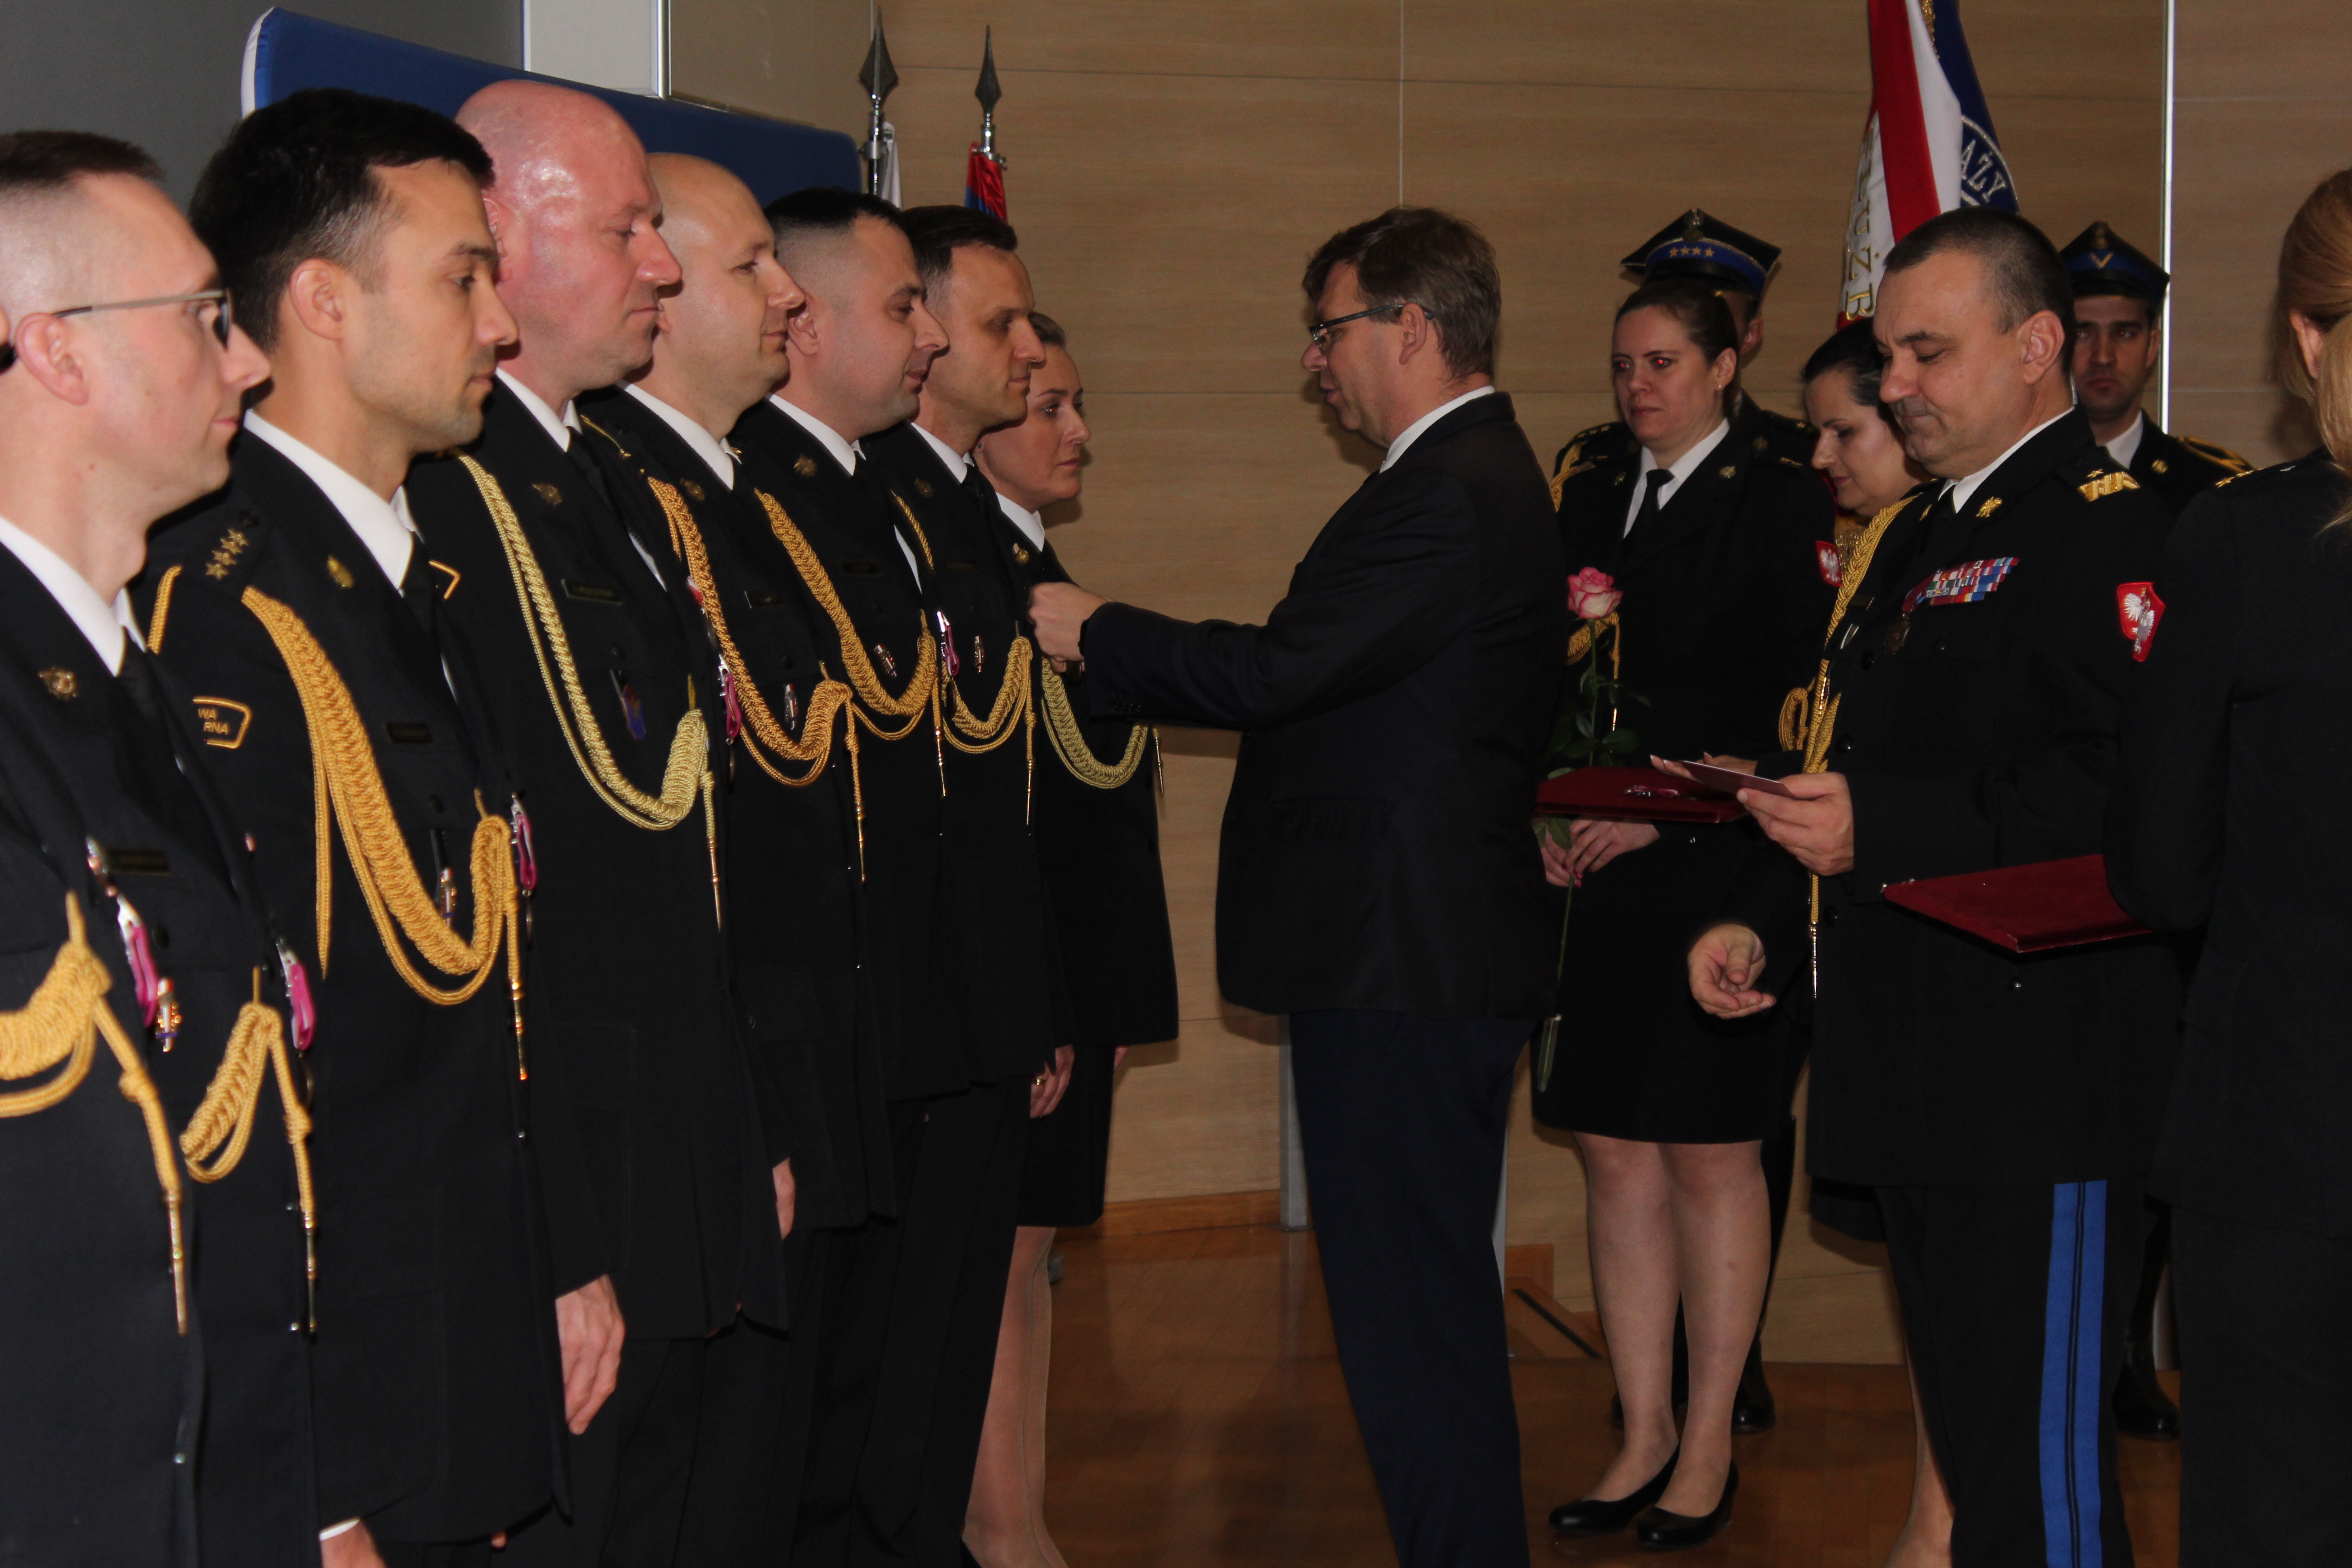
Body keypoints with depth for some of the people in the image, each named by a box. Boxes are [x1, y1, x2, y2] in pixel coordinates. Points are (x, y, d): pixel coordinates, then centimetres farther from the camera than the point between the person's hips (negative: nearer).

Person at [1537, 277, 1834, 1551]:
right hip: (1605, 877, 5)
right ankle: (1643, 1439, 17)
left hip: (1720, 872, -5)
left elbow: (1790, 703, -9)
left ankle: (1709, 1446, 12)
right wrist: (1554, 818, 0)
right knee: (1617, 1151, 6)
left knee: (1711, 1154, 1)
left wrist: (1660, 809, -14)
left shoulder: (1782, 504, -3)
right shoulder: (1592, 502, 14)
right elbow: (1555, 682, 14)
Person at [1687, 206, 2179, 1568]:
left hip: (2042, 1085, -10)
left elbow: (2133, 794, -23)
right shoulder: (1912, 542, 20)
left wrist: (1884, 830, -25)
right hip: (1921, 1087, 10)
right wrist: (1764, 925, 12)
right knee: (1969, 1447, 19)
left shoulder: (2110, 529, -11)